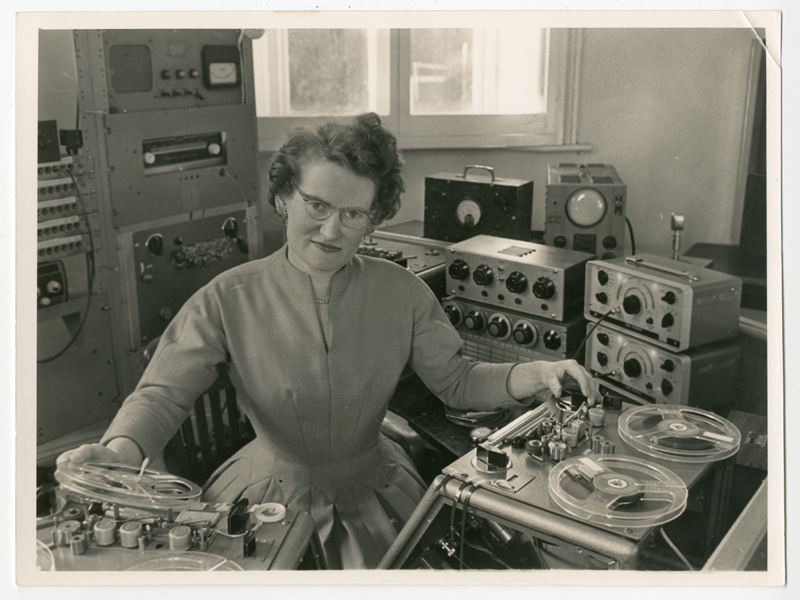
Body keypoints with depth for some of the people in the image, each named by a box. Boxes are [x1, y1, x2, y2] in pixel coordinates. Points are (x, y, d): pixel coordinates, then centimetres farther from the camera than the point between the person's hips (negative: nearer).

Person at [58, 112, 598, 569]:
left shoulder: (402, 293, -6)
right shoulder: (229, 299, -13)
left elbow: (457, 382, -1)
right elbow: (163, 394, -16)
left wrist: (536, 375, -17)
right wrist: (118, 453, -37)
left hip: (371, 495, 2)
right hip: (268, 499, -1)